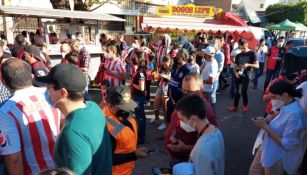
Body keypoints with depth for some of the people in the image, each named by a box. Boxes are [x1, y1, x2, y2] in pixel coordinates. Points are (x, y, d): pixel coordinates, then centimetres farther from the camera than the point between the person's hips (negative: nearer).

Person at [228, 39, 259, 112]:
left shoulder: (252, 54, -3)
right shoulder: (238, 55, 8)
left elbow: (257, 65, -7)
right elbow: (235, 66, 11)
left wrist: (248, 64, -23)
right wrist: (235, 72, -10)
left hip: (246, 75, -4)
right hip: (238, 75, 4)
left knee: (243, 91, -6)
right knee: (237, 91, 9)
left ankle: (245, 105, 16)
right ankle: (235, 106, 17)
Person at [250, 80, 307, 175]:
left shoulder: (294, 114, -32)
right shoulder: (286, 106, -4)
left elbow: (287, 145, -29)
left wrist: (265, 127, -28)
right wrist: (266, 121, -7)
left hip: (278, 157, -8)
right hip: (268, 149, 8)